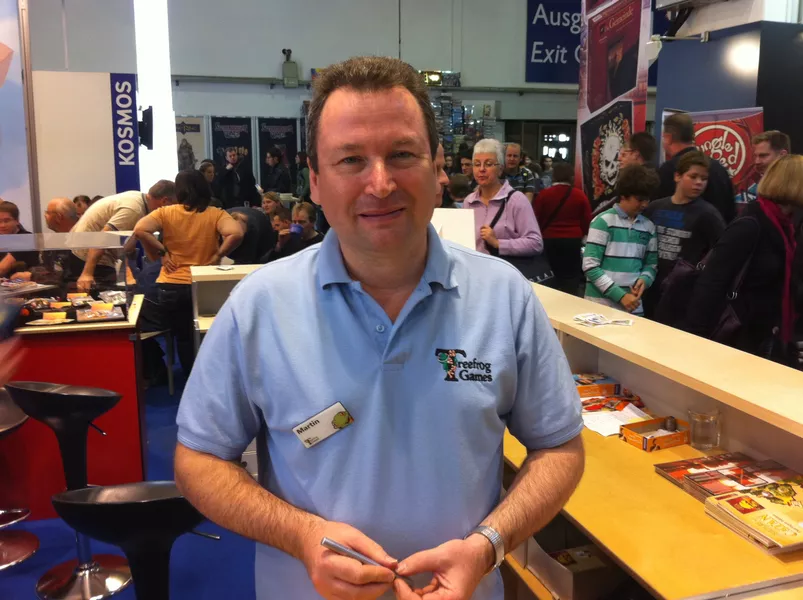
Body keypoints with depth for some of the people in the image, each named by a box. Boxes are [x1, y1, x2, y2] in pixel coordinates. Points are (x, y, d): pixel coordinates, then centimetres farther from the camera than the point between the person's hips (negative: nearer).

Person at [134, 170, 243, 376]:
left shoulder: (166, 213, -2)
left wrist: (161, 253, -7)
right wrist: (217, 256, -9)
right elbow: (236, 234, -22)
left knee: (183, 336, 19)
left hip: (171, 286, 0)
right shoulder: (215, 214, -4)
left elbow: (140, 230, -17)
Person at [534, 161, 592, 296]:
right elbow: (587, 221, 3)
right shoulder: (580, 195, -4)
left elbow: (536, 220, 3)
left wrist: (541, 234, 21)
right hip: (573, 241, 0)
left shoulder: (544, 194, -4)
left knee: (550, 279, 11)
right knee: (571, 278, 6)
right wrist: (581, 234, 23)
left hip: (549, 240, 0)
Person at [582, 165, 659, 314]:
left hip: (633, 306, 4)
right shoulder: (603, 221, -7)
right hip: (601, 305, -4)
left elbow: (651, 264, 15)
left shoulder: (649, 226, 8)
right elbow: (590, 266, -12)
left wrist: (644, 279, -7)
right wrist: (620, 296, -16)